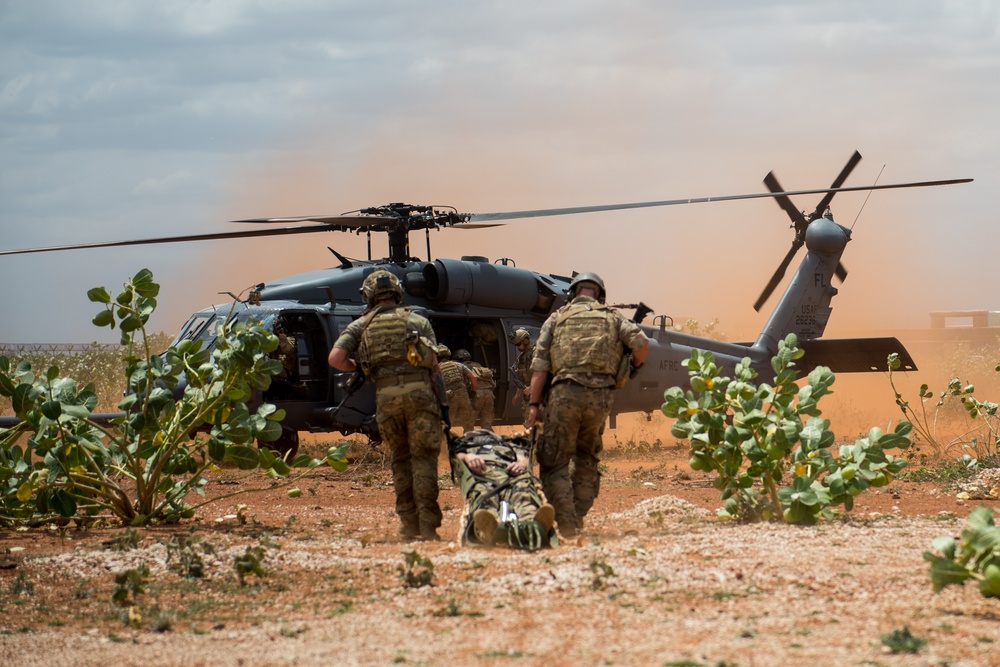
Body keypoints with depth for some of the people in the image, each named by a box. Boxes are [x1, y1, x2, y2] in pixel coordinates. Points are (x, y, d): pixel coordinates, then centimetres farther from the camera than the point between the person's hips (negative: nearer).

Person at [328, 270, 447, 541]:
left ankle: (409, 525, 11)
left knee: (399, 459, 13)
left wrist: (356, 367, 21)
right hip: (419, 390, -1)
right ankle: (427, 525, -7)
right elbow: (434, 363, 7)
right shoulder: (418, 321, 13)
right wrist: (441, 397, 13)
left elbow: (335, 358, 2)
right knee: (423, 458, 1)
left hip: (385, 395, 1)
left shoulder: (361, 325, 13)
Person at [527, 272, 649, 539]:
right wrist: (632, 367, 25)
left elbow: (540, 363, 5)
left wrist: (534, 404, 2)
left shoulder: (557, 318, 15)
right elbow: (641, 343, 4)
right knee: (587, 458, 20)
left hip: (566, 392, -2)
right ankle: (577, 519, 15)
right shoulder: (612, 317, 18)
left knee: (554, 461, 2)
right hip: (601, 396, 2)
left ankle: (566, 525, -10)